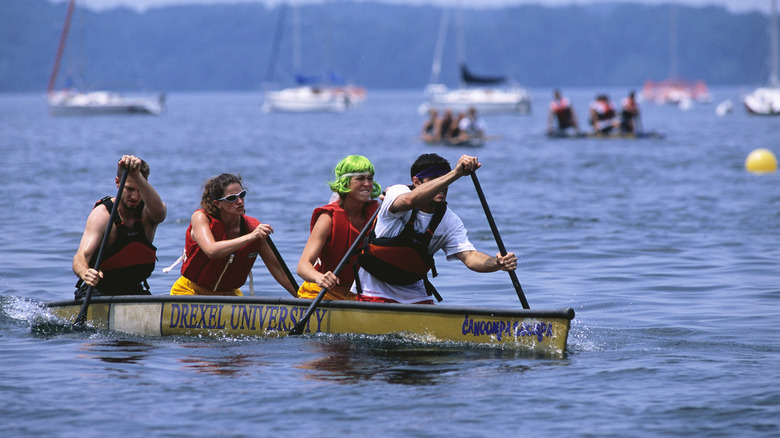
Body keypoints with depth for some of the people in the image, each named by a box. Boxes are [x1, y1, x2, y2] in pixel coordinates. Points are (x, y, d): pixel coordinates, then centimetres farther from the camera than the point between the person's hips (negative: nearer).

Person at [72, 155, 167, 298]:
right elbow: (81, 255, -28)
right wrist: (85, 273, -52)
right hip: (97, 291, -4)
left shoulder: (147, 212, -7)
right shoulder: (102, 214, -15)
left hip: (134, 291, 4)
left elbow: (158, 210, -35)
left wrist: (136, 175, -50)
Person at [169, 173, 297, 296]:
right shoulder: (201, 217, -17)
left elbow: (275, 267, -1)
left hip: (229, 293, 4)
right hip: (190, 292, -4)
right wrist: (250, 237, -41)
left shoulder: (254, 227, -9)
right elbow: (211, 251, -37)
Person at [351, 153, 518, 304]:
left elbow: (469, 256, -13)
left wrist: (497, 263, -37)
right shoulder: (397, 192, -15)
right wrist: (455, 173, -50)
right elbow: (410, 200, -40)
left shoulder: (449, 220, -3)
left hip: (415, 295, 5)